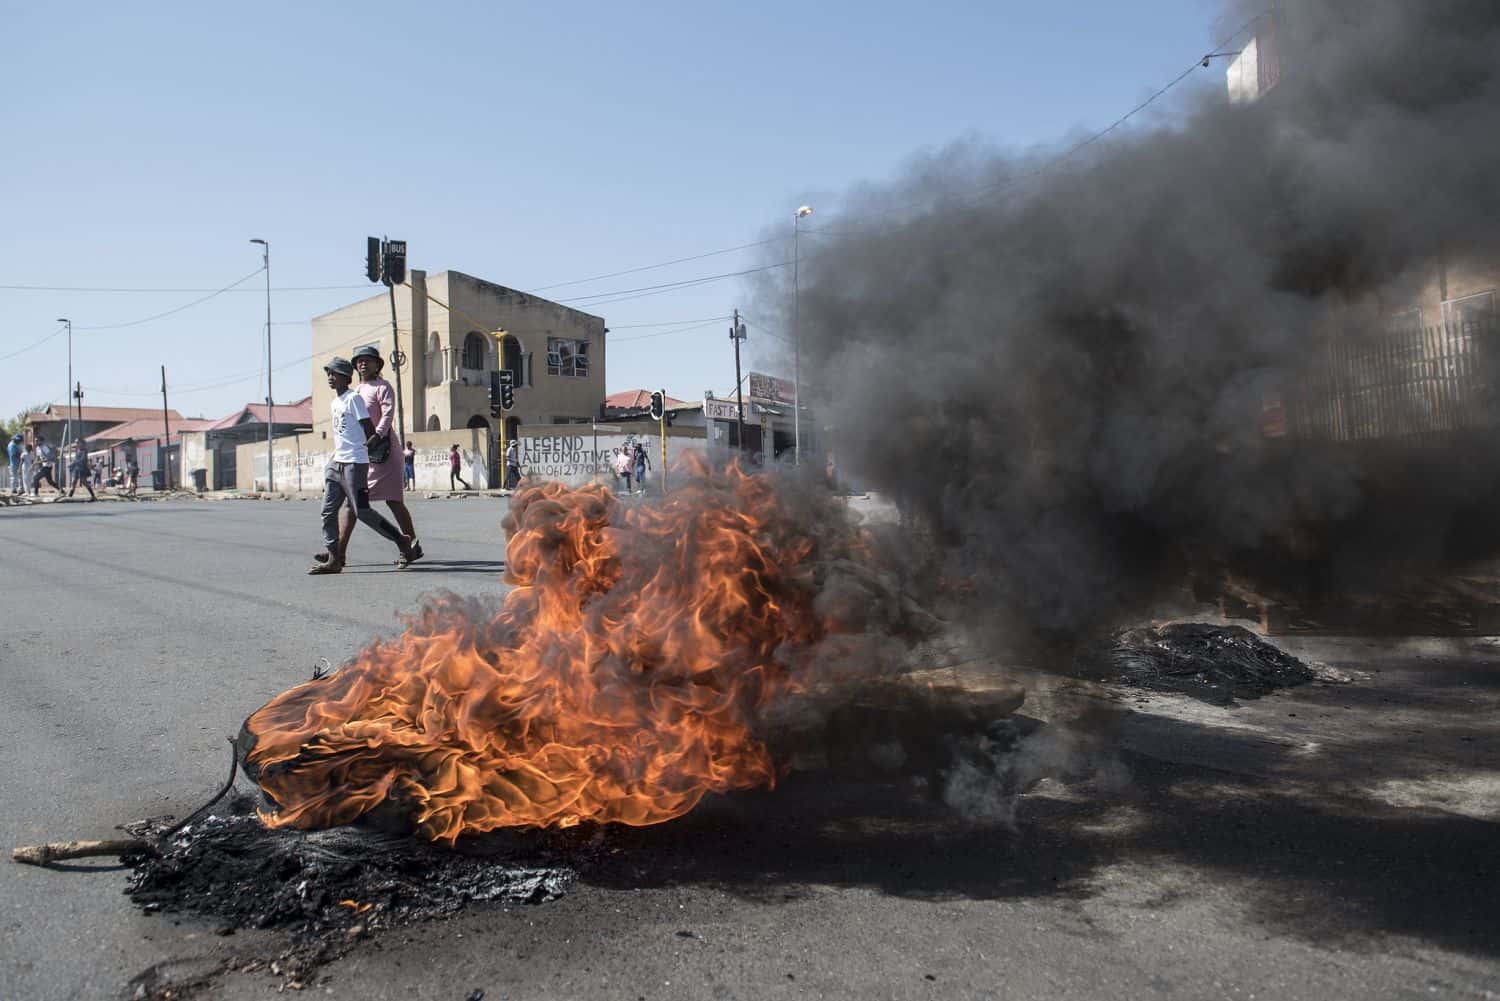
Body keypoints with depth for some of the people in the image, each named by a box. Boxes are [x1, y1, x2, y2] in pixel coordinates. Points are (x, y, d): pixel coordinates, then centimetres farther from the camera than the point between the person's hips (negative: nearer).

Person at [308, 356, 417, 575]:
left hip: (354, 463, -9)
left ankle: (401, 541, 2)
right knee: (328, 511, 2)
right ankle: (334, 559, 4)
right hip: (336, 463, 9)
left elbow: (371, 432, -10)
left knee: (362, 511, -10)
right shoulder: (333, 402, 17)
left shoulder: (353, 398, -9)